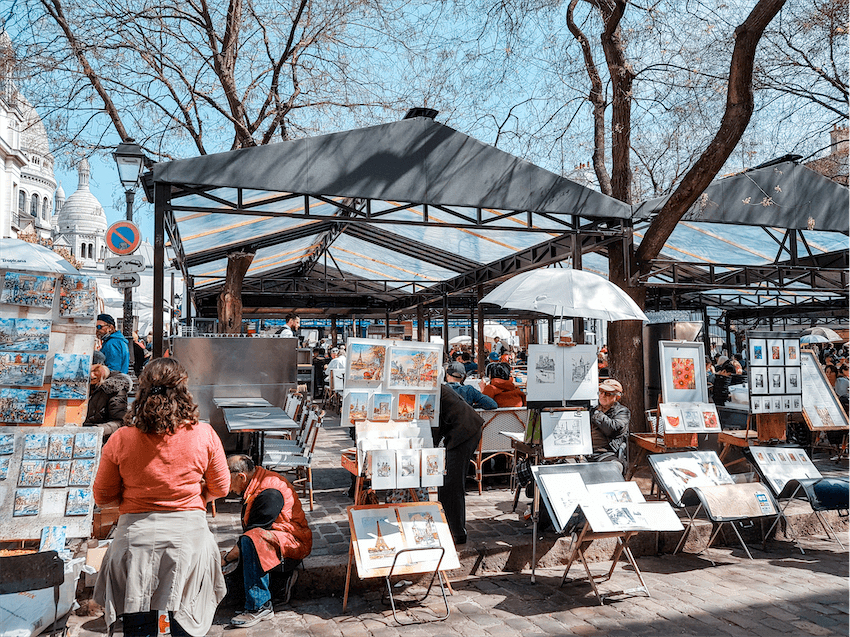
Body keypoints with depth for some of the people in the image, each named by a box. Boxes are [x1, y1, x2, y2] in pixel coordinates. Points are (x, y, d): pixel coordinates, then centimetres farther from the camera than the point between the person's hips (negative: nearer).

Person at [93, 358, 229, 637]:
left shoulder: (120, 440, -10)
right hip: (189, 533, 0)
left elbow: (102, 496, 3)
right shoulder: (204, 435, -11)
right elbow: (220, 488, 1)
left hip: (136, 537, 0)